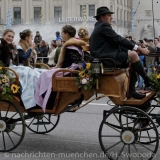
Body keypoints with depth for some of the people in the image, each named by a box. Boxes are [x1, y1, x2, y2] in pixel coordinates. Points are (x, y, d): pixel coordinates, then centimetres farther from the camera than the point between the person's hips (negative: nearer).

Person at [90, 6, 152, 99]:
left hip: (104, 58, 11)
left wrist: (135, 48, 9)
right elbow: (119, 40, -16)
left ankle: (132, 91, 4)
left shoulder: (99, 27, 25)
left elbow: (116, 43, 20)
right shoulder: (104, 26, -7)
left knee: (133, 62, 10)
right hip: (106, 59, -11)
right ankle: (148, 81, -8)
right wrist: (139, 48, -15)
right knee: (133, 55, -20)